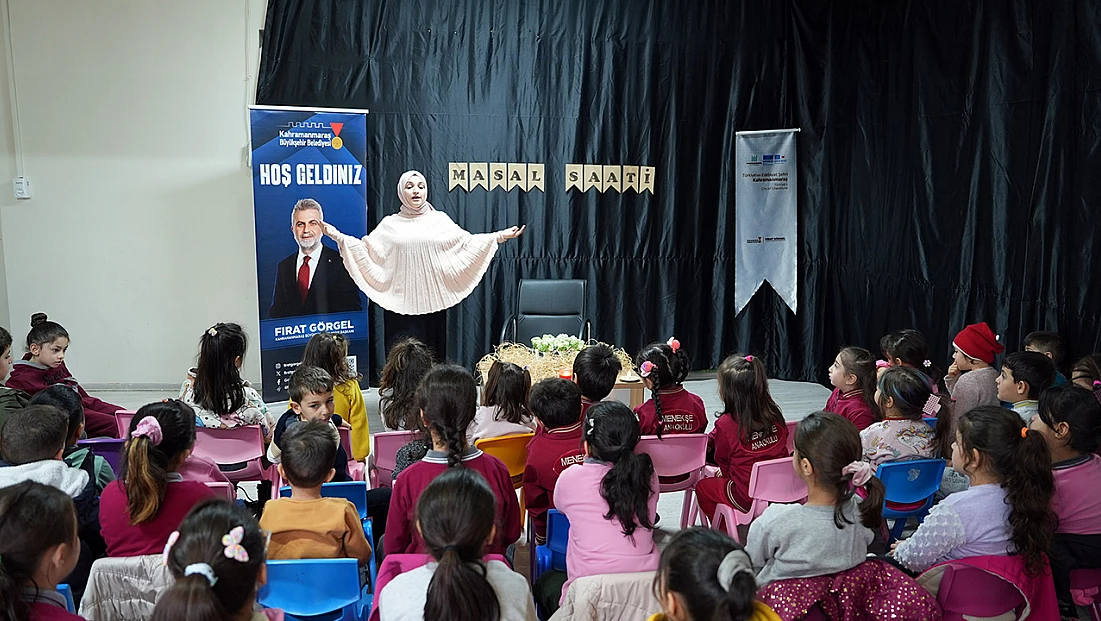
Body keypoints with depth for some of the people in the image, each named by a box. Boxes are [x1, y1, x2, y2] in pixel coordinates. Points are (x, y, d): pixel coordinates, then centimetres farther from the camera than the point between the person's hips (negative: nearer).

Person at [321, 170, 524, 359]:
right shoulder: (391, 224, 10)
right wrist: (338, 236, -2)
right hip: (400, 303, 0)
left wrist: (500, 236, -6)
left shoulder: (439, 220, 8)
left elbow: (467, 242, 4)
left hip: (431, 302, 0)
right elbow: (365, 248, 8)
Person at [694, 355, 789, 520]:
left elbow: (722, 462, -4)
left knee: (702, 487, 20)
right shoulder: (774, 414, -5)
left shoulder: (725, 424, -20)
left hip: (746, 500, -6)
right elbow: (782, 451, 9)